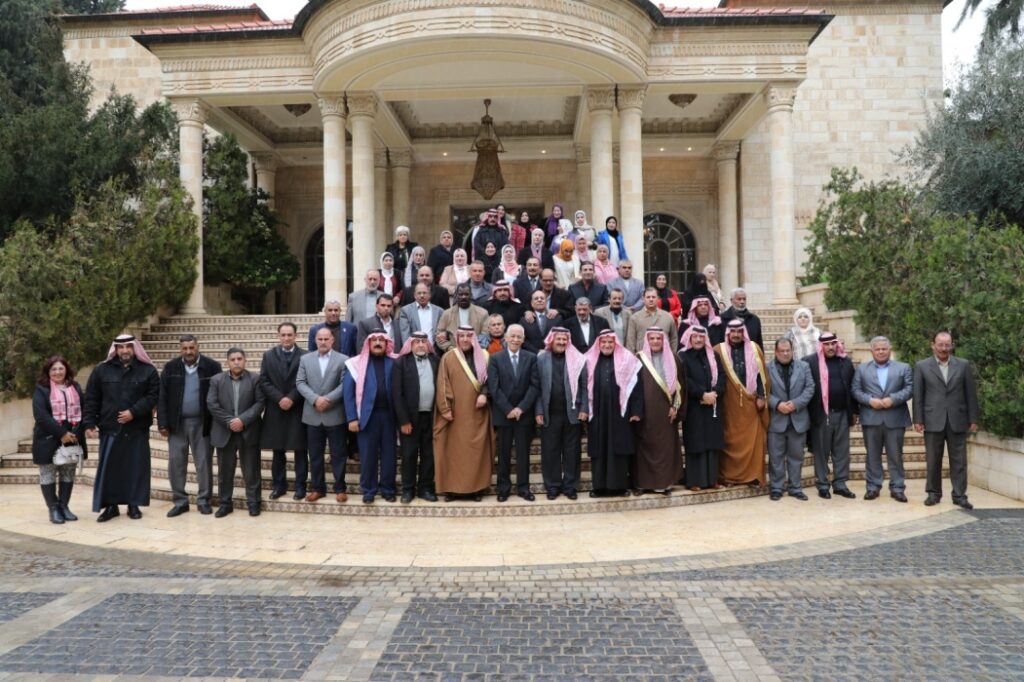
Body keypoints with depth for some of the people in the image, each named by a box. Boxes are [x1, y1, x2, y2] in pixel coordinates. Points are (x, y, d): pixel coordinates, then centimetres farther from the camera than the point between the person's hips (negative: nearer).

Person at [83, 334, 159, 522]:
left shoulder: (148, 370, 1)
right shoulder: (102, 370, 4)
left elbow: (153, 396, -4)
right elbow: (91, 399, 4)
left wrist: (134, 412, -15)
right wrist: (89, 423, -3)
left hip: (137, 429, -1)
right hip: (110, 428, 1)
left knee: (136, 467, 4)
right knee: (108, 468, 4)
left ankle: (134, 504, 14)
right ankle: (110, 505, 14)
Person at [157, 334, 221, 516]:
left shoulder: (212, 366, -4)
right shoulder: (170, 367, 2)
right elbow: (162, 397, 2)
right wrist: (162, 423, -4)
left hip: (202, 423, -2)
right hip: (177, 423, 2)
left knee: (204, 463, 5)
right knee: (175, 463, 6)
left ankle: (203, 500, 17)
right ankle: (180, 501, 17)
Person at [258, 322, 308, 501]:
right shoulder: (268, 356, 7)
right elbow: (264, 381, 1)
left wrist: (292, 398, -15)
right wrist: (279, 398, -11)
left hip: (298, 410, -2)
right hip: (276, 410, 2)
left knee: (300, 450, 3)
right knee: (277, 450, 9)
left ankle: (300, 485, 12)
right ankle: (279, 485, 18)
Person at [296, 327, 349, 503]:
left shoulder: (343, 359, -1)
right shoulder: (305, 359, 9)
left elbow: (345, 384, -8)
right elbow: (300, 382, 1)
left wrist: (328, 399, -17)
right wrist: (315, 399, -13)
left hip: (335, 415, -3)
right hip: (312, 415, 3)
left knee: (338, 454, 4)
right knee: (315, 454, 10)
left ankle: (340, 488, 14)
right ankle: (317, 487, 21)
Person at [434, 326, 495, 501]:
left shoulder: (483, 356, 6)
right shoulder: (448, 357, 1)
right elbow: (442, 385, -2)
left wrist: (484, 393, -13)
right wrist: (445, 408, -10)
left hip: (477, 413, 1)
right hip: (455, 413, -1)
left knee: (477, 450, 4)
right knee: (453, 450, 2)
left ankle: (477, 487, 11)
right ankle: (451, 488, 8)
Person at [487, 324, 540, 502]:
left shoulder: (531, 358, 3)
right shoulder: (495, 358, 1)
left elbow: (535, 385, -3)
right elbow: (494, 387, -6)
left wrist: (521, 408, -11)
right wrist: (508, 409, -12)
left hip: (524, 413, 1)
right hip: (503, 413, -1)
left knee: (523, 452, 6)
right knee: (504, 452, 6)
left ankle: (523, 487, 15)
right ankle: (503, 488, 15)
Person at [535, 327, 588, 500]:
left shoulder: (578, 359, 3)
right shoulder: (541, 359, 2)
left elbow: (584, 386, 3)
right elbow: (537, 387, 0)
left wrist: (584, 409, -4)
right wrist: (538, 411, -5)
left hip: (572, 413, 0)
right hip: (549, 413, 0)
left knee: (571, 451, 7)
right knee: (550, 451, 6)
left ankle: (570, 486, 17)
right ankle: (552, 486, 17)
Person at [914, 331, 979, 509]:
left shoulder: (963, 365, 6)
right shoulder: (922, 366, 3)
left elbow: (971, 394, 6)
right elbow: (917, 395, 1)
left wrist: (973, 419, 2)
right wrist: (918, 419, -4)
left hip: (957, 420, 1)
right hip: (933, 420, -1)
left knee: (958, 460, 4)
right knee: (933, 460, 6)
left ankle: (959, 495, 10)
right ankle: (933, 493, 16)